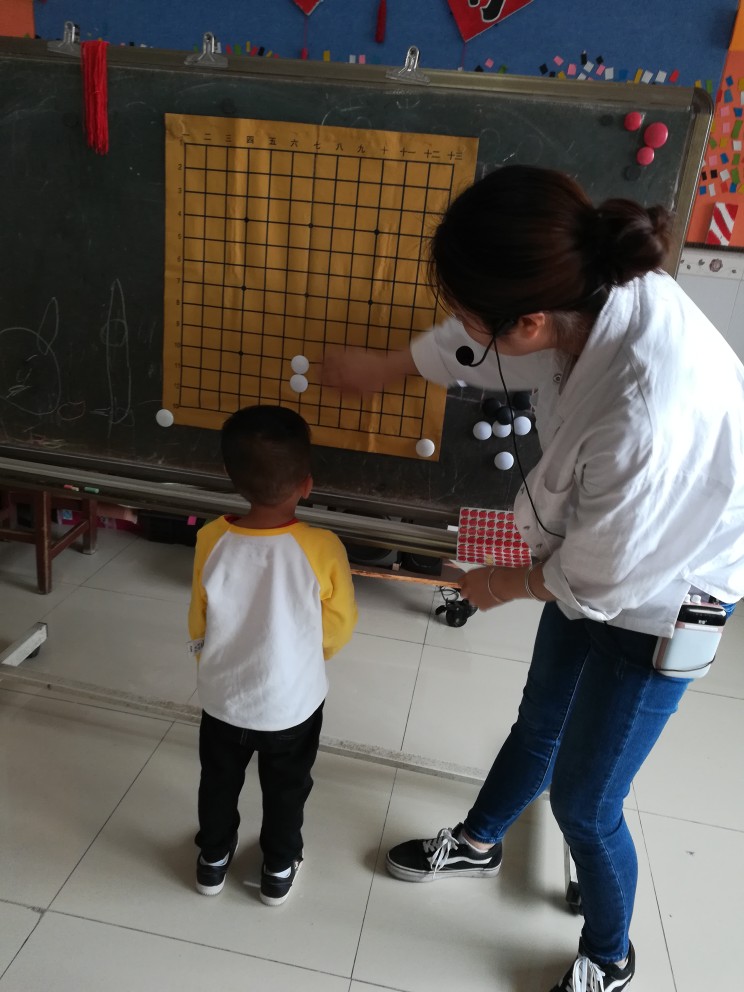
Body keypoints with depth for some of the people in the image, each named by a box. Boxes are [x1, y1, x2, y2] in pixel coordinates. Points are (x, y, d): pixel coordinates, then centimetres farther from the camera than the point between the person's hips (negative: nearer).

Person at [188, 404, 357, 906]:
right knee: (286, 790, 25)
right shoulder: (324, 548, -27)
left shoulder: (211, 541, -21)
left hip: (223, 698, 2)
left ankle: (214, 859, 48)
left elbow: (199, 624, -6)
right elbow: (340, 626, -12)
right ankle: (279, 871, 44)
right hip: (294, 704, -1)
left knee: (219, 782, 28)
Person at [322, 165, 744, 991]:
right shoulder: (593, 289, -21)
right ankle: (479, 843, 55)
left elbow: (598, 580, -25)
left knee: (583, 800, 11)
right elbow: (476, 348, 1)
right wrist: (382, 367, 17)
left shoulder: (648, 421, -44)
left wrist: (507, 583, -5)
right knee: (539, 721, 27)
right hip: (600, 557, 7)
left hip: (655, 600, -7)